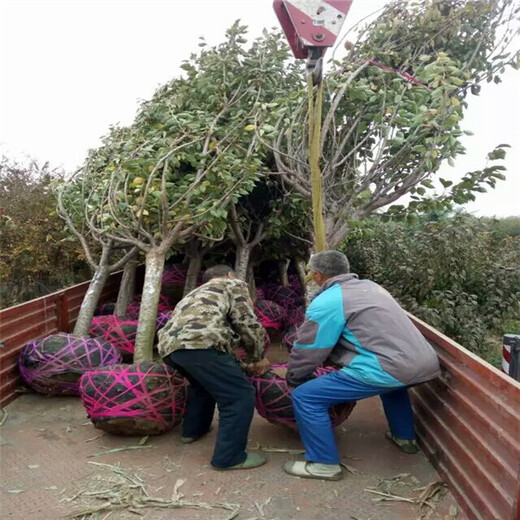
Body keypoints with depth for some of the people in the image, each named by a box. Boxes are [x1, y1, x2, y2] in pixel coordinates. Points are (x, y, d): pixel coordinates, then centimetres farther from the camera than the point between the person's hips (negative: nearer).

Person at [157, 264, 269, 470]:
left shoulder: (197, 293, 41)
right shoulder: (234, 285, 21)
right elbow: (247, 325, 10)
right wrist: (258, 358, 23)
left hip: (169, 345, 9)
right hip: (199, 343, -9)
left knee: (203, 383, 35)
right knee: (240, 396, 0)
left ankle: (193, 429, 43)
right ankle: (229, 457, 4)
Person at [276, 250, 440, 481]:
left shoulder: (326, 302, -2)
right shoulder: (370, 286, 21)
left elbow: (307, 351, 3)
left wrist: (292, 379, 21)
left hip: (390, 369, -9)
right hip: (425, 362, 9)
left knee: (305, 397, -1)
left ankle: (324, 464, 11)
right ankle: (405, 437, 49)